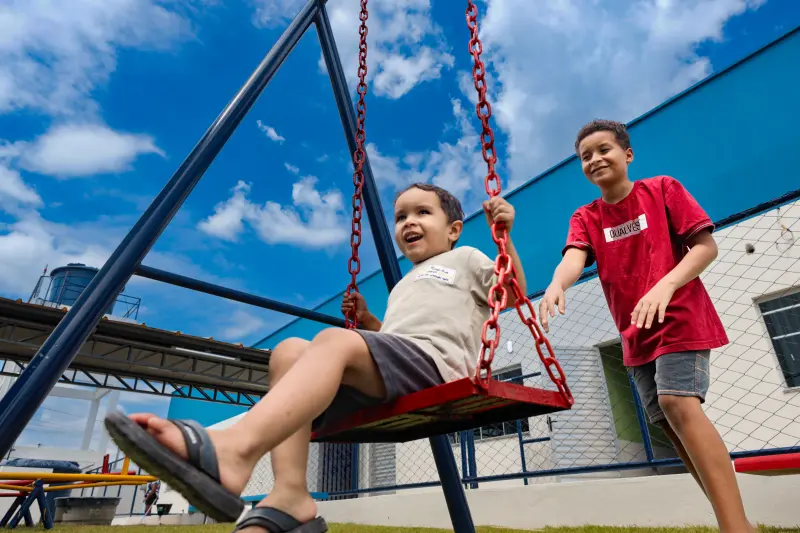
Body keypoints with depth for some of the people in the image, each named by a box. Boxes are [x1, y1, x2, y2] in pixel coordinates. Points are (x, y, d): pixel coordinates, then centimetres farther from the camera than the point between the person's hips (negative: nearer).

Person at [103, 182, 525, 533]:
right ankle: (290, 496, -29)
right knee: (290, 351, -13)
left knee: (336, 340, -31)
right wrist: (365, 319, 26)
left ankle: (234, 448, -53)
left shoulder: (464, 259, 21)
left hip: (434, 362, -6)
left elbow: (514, 295, 10)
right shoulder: (403, 286, 37)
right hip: (385, 383, 7)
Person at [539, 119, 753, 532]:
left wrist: (665, 286, -25)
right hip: (636, 333, 5)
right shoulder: (585, 218, 5)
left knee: (679, 402, -23)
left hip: (680, 316, -4)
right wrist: (556, 285, -41)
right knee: (670, 423, 5)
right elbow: (574, 257, -16)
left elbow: (706, 245, -7)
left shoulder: (663, 189, -1)